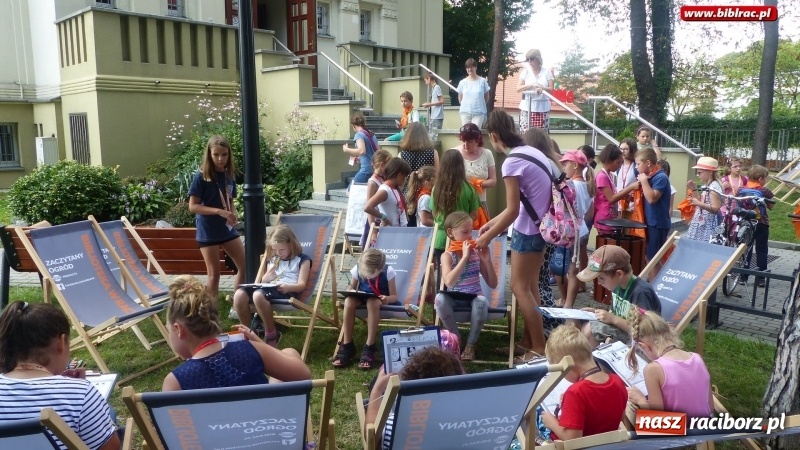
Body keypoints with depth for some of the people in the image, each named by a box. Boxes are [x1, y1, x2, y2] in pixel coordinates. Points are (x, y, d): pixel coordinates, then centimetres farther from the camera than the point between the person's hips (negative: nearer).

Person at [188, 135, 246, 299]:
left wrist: (233, 216, -7)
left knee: (245, 266, 5)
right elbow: (193, 206, -14)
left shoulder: (229, 176, 4)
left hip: (227, 229, 5)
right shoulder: (201, 177, -12)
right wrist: (219, 211, -24)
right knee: (214, 274, 1)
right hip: (208, 232, -5)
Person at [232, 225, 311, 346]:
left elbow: (301, 285, -4)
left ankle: (271, 335, -19)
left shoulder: (302, 259, 7)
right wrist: (265, 278, 0)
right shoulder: (273, 260, 25)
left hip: (287, 291, -7)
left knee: (258, 295, -38)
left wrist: (288, 287, -27)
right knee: (239, 294, -22)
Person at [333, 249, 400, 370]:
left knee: (372, 302, -39)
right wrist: (351, 293, -25)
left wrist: (387, 299, -37)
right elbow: (352, 289, -1)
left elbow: (394, 296, -14)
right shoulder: (357, 269, -17)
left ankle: (369, 348, -30)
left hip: (380, 301, -3)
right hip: (362, 298, 3)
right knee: (349, 301, -32)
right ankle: (347, 346, -23)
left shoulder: (388, 271, -23)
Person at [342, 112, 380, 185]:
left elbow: (362, 151, -23)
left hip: (366, 169, -8)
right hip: (375, 168, 8)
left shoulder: (359, 135, -6)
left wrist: (346, 150, -9)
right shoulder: (372, 134, 17)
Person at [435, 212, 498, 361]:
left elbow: (493, 284, -1)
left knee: (482, 301, -34)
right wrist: (465, 257, -29)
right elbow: (449, 282, -28)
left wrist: (487, 261, -15)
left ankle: (471, 343, -11)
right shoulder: (447, 255, -7)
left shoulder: (477, 253, -1)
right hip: (454, 299, -1)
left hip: (474, 298, 1)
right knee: (440, 298, -33)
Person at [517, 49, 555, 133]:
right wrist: (531, 85, -17)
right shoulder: (525, 71, 5)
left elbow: (552, 89, -1)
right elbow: (518, 88, -2)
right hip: (527, 107, 0)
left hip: (543, 108, 0)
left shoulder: (547, 71, 4)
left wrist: (542, 88, -22)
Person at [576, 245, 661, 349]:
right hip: (621, 331, 8)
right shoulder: (617, 285, 2)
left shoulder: (641, 292, -24)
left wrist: (613, 319, -24)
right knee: (577, 323, -7)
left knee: (588, 328, -24)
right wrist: (597, 313, -4)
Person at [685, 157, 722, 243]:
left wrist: (699, 204, -35)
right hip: (701, 224, 10)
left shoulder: (714, 187, -15)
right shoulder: (708, 186, 15)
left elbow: (716, 209, -22)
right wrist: (694, 189, 13)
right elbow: (700, 201, 24)